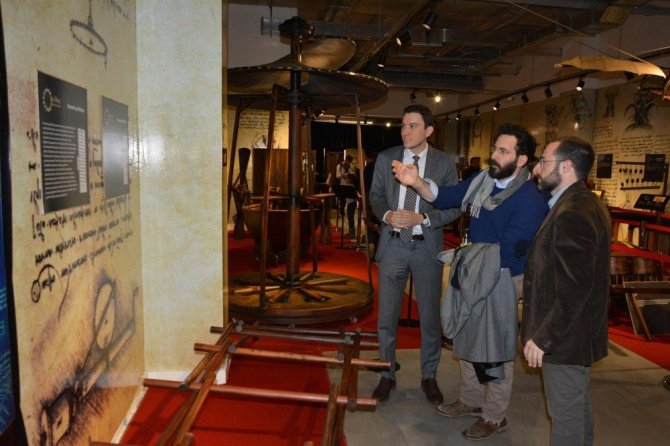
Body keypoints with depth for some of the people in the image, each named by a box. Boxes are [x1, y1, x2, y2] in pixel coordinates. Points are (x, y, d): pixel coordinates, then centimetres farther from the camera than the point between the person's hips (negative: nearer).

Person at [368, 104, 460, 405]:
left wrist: (422, 218, -17)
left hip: (427, 246, -1)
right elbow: (375, 196, 9)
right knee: (387, 316, 9)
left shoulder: (444, 163, -2)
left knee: (430, 316, 10)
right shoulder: (385, 158, 3)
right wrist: (387, 215, -12)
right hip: (393, 244, 1)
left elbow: (454, 206, -3)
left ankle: (429, 377, 29)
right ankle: (387, 375, 27)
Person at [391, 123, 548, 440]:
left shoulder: (530, 200, -22)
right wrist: (416, 182, -16)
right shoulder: (482, 180, -1)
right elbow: (444, 197, 1)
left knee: (496, 349, 8)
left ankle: (494, 417, 29)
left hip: (502, 280, -7)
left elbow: (507, 252, -25)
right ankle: (470, 400, 40)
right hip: (472, 274, 7)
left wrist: (472, 254, -12)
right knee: (466, 339, 20)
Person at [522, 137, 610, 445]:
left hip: (565, 337, -10)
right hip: (577, 331, 10)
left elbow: (573, 289, -28)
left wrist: (542, 337, -21)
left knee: (566, 414, 7)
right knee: (578, 407, 25)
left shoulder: (572, 214, -25)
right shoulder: (585, 204, 8)